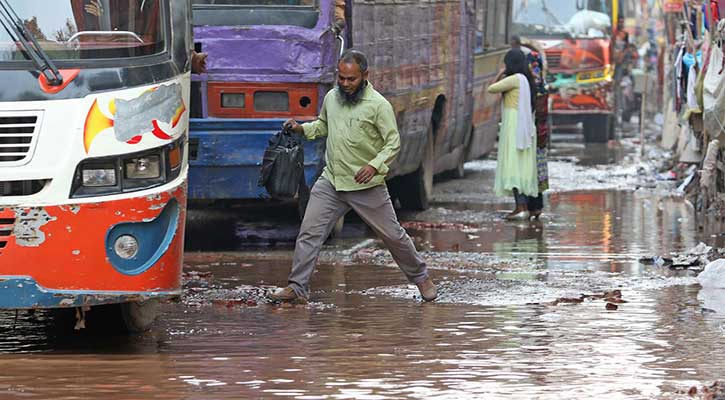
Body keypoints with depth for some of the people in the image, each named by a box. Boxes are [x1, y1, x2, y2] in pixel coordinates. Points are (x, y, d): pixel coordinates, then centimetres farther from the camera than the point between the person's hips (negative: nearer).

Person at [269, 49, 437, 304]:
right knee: (309, 232, -5)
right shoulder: (331, 98, 5)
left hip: (367, 186, -4)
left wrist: (375, 165, -25)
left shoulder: (378, 105, -12)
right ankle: (297, 288, 0)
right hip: (331, 182, 4)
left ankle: (421, 278, 26)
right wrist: (302, 128, 6)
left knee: (393, 235, 6)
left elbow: (393, 142, -11)